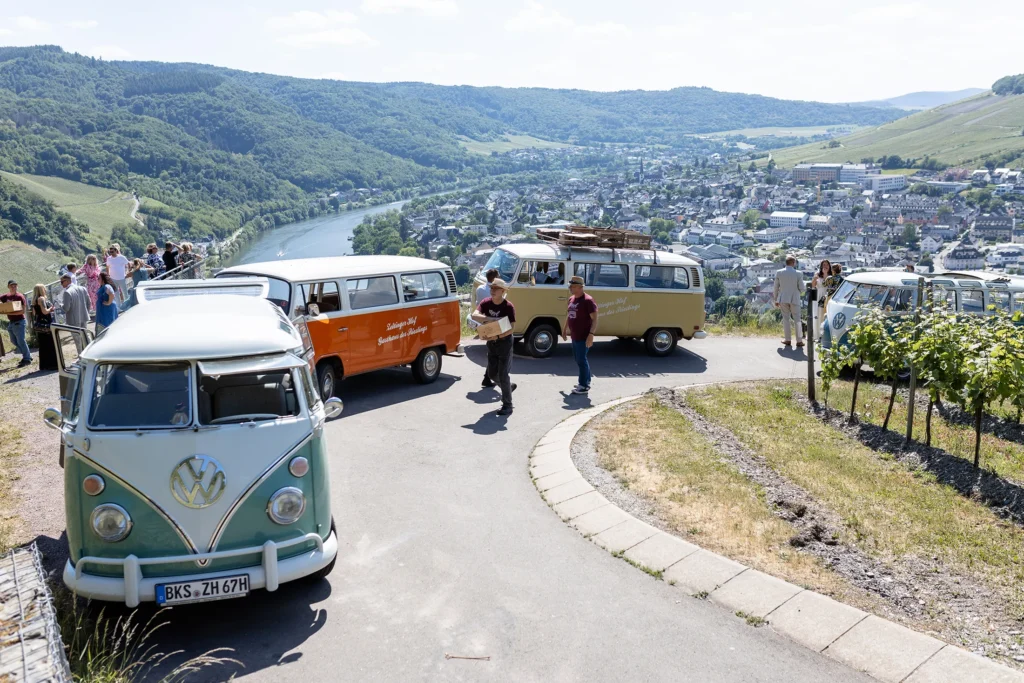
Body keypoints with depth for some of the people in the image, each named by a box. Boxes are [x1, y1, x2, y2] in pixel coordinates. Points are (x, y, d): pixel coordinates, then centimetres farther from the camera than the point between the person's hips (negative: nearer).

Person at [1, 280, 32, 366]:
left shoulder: (20, 296, -12)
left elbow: (23, 311, -18)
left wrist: (11, 313, -26)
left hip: (19, 322, -8)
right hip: (11, 322, 8)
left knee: (21, 341, -5)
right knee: (14, 341, 15)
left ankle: (27, 359, 4)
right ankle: (27, 356, 25)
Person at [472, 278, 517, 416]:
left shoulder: (508, 306, -16)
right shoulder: (486, 303, -4)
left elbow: (511, 329, -19)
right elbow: (474, 315, -19)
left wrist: (498, 335, -33)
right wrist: (490, 319, -32)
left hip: (504, 342, -6)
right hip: (491, 343, 6)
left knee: (503, 374, -6)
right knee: (492, 374, 14)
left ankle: (507, 405, 3)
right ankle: (510, 386, 42)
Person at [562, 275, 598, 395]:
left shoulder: (588, 300, -17)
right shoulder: (571, 299, 9)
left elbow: (595, 319, -18)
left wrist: (591, 334, -26)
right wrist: (565, 329, 25)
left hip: (583, 337, -8)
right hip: (574, 336, 9)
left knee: (581, 360, -6)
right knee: (580, 359, 17)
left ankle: (584, 386, 1)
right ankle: (586, 381, 30)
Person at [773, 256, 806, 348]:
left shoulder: (779, 273, -3)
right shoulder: (798, 274, -8)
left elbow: (776, 287, 2)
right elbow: (802, 288, -5)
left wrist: (776, 299, 12)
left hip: (783, 299, 2)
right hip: (794, 299, -2)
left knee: (786, 319, 10)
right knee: (797, 319, 6)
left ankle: (788, 340, 11)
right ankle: (799, 341, 6)